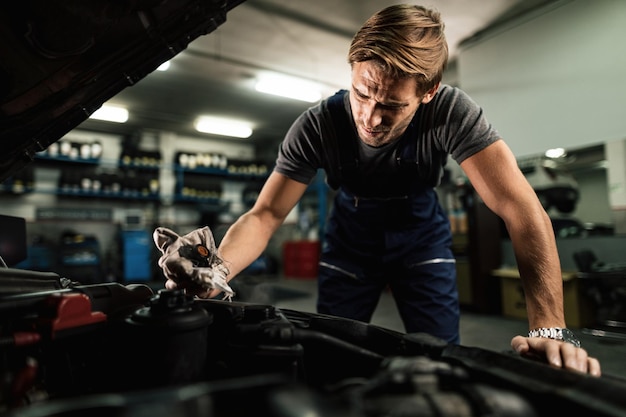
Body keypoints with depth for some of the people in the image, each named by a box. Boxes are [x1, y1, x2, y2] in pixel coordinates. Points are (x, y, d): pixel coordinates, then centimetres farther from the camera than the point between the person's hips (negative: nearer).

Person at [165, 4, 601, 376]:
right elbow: (266, 213, -25)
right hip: (350, 239, 1)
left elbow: (521, 208, -33)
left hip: (421, 236, 0)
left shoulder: (451, 111, -28)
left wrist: (550, 330, -42)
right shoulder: (317, 126, -26)